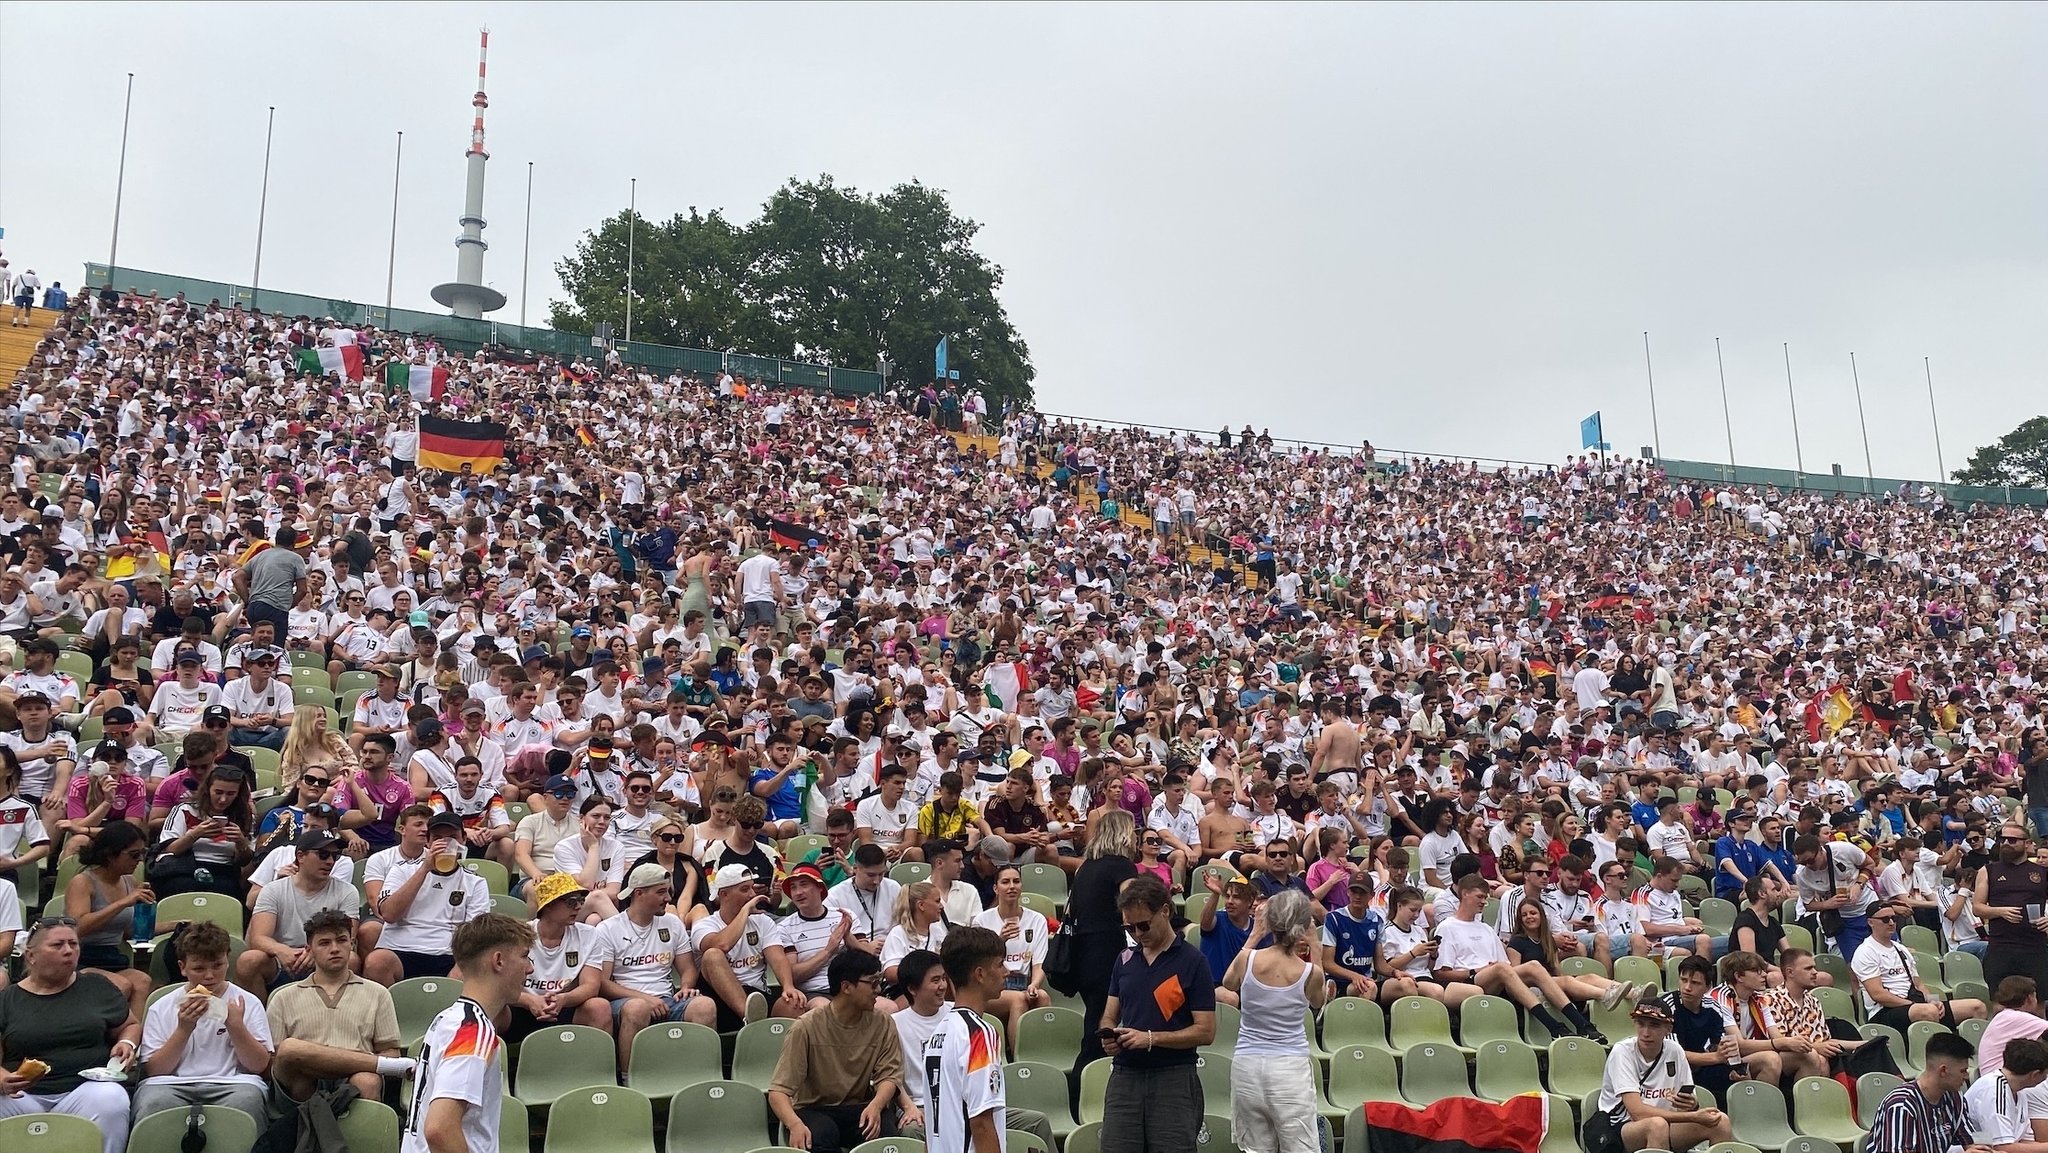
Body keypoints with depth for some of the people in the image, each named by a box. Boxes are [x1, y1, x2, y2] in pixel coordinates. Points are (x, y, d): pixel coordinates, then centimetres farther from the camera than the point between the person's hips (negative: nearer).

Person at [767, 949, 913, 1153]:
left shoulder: (882, 1024, -1)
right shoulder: (807, 1028, -12)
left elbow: (889, 1075, -7)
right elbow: (778, 1091, -16)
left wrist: (875, 1106, -30)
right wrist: (795, 1125, -37)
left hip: (860, 1109, 2)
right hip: (814, 1111, -2)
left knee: (883, 1129, -31)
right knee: (822, 1133, -36)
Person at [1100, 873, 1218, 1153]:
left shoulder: (1192, 961, -4)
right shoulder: (1125, 960, 12)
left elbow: (1205, 1031, -7)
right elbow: (1109, 1016, 17)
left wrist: (1151, 1038, -16)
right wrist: (1108, 1036, -7)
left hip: (1173, 1079, -4)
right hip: (1124, 1075, 4)